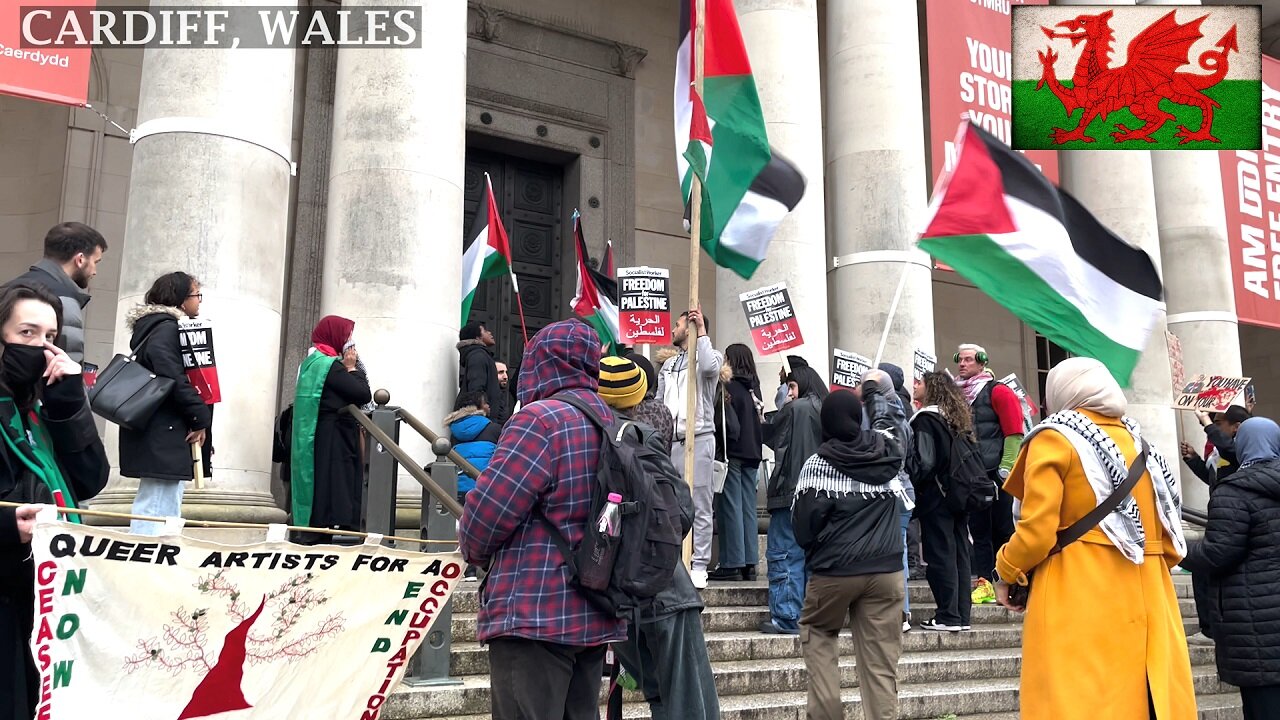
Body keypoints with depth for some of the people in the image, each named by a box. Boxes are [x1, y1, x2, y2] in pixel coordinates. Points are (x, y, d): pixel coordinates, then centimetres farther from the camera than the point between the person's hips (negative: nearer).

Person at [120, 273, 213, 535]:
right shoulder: (167, 329, -11)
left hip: (158, 436, 11)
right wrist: (201, 417, -15)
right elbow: (172, 377, -24)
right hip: (163, 436, -11)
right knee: (157, 513, -11)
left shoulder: (153, 327, 20)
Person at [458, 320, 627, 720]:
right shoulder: (612, 423, 12)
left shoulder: (541, 418, -13)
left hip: (536, 615, -8)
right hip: (594, 614, 8)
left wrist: (475, 553, 5)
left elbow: (488, 510, -15)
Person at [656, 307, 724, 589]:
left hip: (698, 439, -6)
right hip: (670, 440, 7)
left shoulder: (709, 355, 4)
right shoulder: (668, 365, 23)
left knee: (700, 506, -5)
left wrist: (701, 331, -13)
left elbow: (710, 367, -22)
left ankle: (699, 566, -3)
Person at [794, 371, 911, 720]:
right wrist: (874, 389, 42)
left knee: (817, 633, 21)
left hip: (834, 569, -2)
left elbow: (804, 524, -7)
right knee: (881, 661, 4)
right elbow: (889, 418, 25)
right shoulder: (886, 449, 2)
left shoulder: (818, 463, -8)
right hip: (886, 568, 3)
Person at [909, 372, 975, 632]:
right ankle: (962, 615, 13)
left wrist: (911, 484, -6)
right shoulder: (957, 418, 14)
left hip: (936, 497, -8)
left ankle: (948, 617, -3)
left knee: (940, 555, -4)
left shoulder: (926, 419, -11)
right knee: (959, 554, 9)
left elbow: (924, 463, -18)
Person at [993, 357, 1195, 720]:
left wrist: (1007, 573, 5)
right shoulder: (1139, 442, 17)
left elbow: (1037, 533, -11)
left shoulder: (1055, 438, -2)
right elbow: (1169, 542, 13)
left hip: (1079, 599, -7)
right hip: (1146, 602, 7)